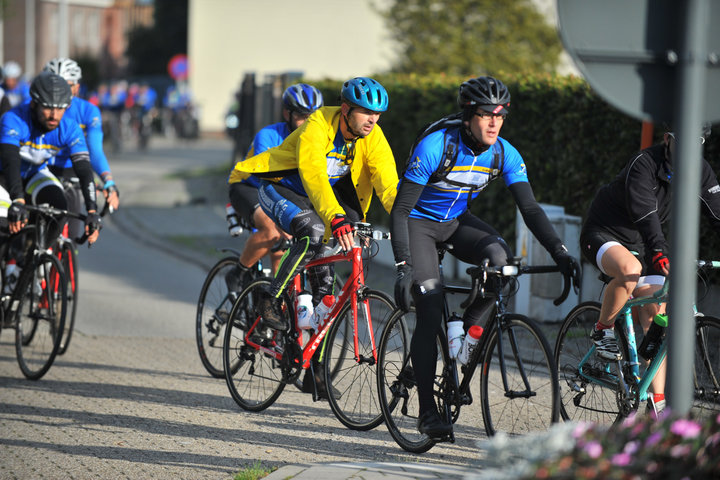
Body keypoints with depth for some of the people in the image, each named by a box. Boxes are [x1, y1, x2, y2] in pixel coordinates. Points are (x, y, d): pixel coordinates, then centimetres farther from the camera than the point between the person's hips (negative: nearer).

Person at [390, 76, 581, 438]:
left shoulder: (504, 154, -14)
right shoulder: (435, 146, -28)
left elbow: (530, 208, -13)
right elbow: (400, 210, -26)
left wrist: (559, 252, -27)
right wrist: (403, 267, -34)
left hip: (456, 221, 5)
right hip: (419, 222, -5)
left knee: (500, 258, -27)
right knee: (430, 312, -16)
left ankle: (466, 330, -3)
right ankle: (427, 411, -9)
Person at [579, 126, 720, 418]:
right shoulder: (643, 166, -27)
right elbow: (645, 215, -40)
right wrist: (661, 254, -55)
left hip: (638, 243, 6)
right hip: (602, 234, -6)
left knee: (656, 316, -6)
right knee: (630, 269, -39)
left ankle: (657, 404, -4)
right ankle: (603, 332, -14)